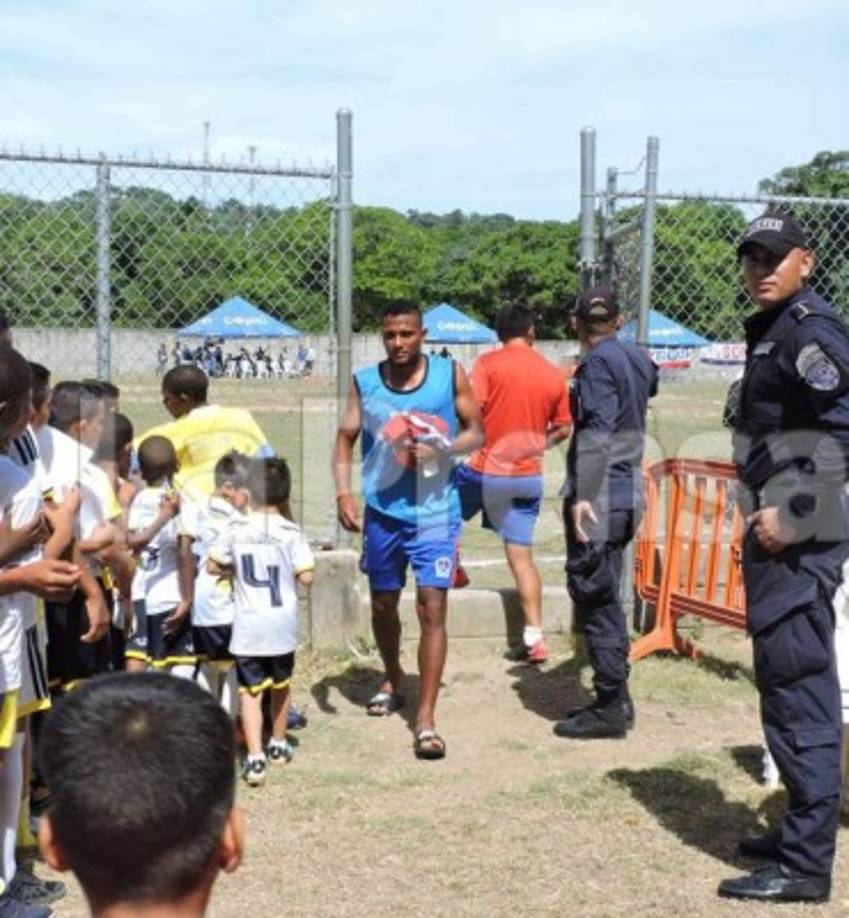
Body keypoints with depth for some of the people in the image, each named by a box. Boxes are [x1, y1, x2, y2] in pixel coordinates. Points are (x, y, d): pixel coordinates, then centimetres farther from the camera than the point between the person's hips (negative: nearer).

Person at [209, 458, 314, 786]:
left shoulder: (236, 530, -5)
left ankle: (255, 758, -13)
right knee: (280, 686, 20)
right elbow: (306, 576, -11)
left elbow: (213, 567, 2)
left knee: (250, 691, 1)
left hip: (247, 627, -1)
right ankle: (278, 744, 37)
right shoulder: (290, 532, -9)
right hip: (282, 626, 1)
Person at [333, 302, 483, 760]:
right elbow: (346, 437, 3)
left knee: (432, 609, -10)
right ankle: (393, 682, 44)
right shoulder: (364, 382, 1)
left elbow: (476, 432, 2)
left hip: (436, 513, -3)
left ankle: (426, 720, -5)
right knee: (383, 605, 17)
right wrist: (343, 493, -11)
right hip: (382, 511, 3)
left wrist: (440, 451, -17)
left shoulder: (450, 374, -3)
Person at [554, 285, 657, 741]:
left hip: (599, 494, -9)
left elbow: (597, 433, -20)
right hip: (630, 491, 9)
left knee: (595, 599, -4)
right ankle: (615, 698, 22)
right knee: (607, 596, 16)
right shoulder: (637, 358, 13)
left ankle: (611, 708, 0)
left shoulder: (598, 361, -11)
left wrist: (582, 495, -23)